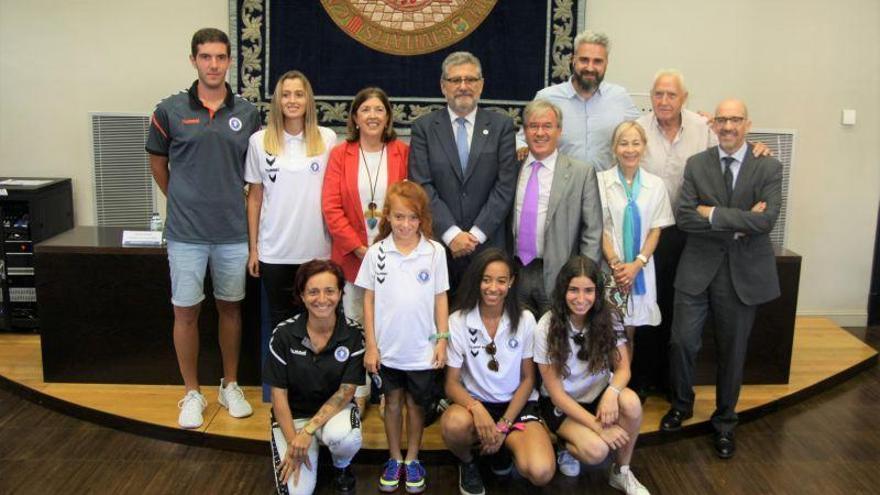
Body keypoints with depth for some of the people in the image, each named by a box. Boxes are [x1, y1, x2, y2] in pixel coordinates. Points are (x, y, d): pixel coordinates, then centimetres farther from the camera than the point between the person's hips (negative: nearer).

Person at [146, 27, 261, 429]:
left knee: (230, 308, 12)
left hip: (233, 233, 1)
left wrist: (247, 215, 7)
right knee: (185, 312, 5)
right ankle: (192, 394, 21)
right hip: (186, 234, -1)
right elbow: (158, 163, 11)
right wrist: (182, 201, 13)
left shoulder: (247, 113, 2)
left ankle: (230, 386, 28)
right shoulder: (170, 110, -3)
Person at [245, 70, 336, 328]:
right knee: (281, 319, 12)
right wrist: (253, 247, 5)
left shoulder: (327, 138, 1)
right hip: (275, 252, 0)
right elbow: (255, 197, 6)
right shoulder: (260, 141, 1)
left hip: (317, 250, 0)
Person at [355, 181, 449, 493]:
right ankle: (394, 459, 32)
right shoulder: (376, 253, -6)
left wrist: (442, 339, -3)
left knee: (416, 403, 14)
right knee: (393, 401, 16)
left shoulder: (435, 252, -7)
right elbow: (369, 300, -1)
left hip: (422, 349, -1)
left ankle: (412, 460, 31)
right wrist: (370, 345, -2)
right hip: (387, 348, 1)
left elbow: (440, 298, 0)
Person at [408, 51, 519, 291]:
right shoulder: (424, 127, 4)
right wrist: (451, 233, -12)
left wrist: (476, 234, -9)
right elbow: (422, 186, -3)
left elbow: (505, 186, -1)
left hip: (487, 244, 0)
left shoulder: (501, 126, 5)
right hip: (438, 242, 0)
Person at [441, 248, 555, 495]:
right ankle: (467, 463, 0)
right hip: (475, 403, 0)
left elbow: (528, 378, 1)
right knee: (454, 424, -38)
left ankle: (507, 444, 9)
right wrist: (476, 408, -28)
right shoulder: (458, 321, -7)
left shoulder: (525, 320, -4)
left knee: (541, 472, -27)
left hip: (516, 405, 0)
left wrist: (504, 425, -10)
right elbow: (452, 383, -7)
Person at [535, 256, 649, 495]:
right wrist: (597, 426, -24)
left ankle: (621, 472, -6)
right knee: (596, 450, -30)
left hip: (598, 395, 3)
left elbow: (623, 368, -7)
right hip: (561, 404, -3)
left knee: (630, 401, -30)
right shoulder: (548, 326, -19)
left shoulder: (608, 319, -11)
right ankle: (568, 446, 8)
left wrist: (611, 391, -32)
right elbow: (555, 392, -16)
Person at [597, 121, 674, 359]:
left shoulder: (655, 185, 3)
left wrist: (637, 264, -7)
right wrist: (615, 263, -10)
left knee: (629, 333, 8)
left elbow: (655, 230, 4)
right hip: (609, 268, -2)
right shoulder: (601, 181, -4)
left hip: (641, 269, 2)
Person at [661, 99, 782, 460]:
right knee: (682, 341, 1)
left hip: (743, 272, 0)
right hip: (698, 269, 1)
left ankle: (724, 423, 30)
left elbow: (766, 219, -16)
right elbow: (684, 217, -9)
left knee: (732, 350, 10)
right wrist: (737, 224, -17)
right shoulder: (696, 165, 1)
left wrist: (714, 213, -16)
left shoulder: (768, 167, -2)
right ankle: (682, 404, 29)